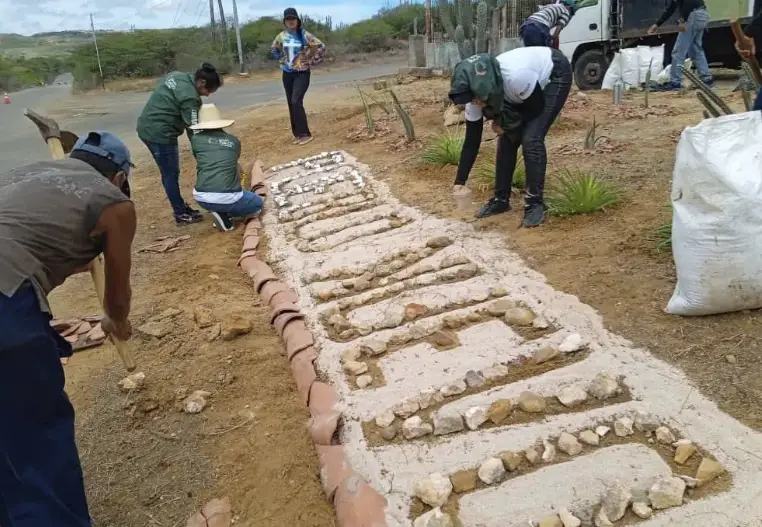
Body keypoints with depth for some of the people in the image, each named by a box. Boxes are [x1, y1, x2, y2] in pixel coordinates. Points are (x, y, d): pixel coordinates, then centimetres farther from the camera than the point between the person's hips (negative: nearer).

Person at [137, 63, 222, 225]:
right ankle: (181, 214, 11)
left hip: (147, 127, 10)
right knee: (171, 174, 1)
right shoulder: (190, 96, -20)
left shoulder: (176, 75, 8)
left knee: (169, 173, 18)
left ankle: (180, 206, 29)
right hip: (160, 134, -10)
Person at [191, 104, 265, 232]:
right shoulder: (234, 141, 11)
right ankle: (224, 213, 2)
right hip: (227, 198, -2)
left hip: (202, 198, 2)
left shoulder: (196, 139, 8)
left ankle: (219, 210, 14)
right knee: (258, 203, 27)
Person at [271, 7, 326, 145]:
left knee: (296, 101, -18)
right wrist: (282, 60, 13)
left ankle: (305, 134, -12)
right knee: (291, 104, 6)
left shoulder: (304, 35, -9)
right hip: (287, 74, 5)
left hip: (302, 73, -5)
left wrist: (312, 61, -5)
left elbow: (321, 47, -6)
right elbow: (274, 49, 22)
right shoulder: (281, 36, 4)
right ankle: (298, 134, 14)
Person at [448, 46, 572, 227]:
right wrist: (460, 181, -12)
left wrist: (505, 123, -14)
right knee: (507, 138, 0)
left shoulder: (516, 77, -43)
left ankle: (535, 204, -6)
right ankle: (501, 199, 14)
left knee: (531, 139, -18)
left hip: (555, 76, -6)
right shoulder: (475, 91, -21)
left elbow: (537, 107, -24)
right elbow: (472, 141, -13)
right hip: (526, 89, 6)